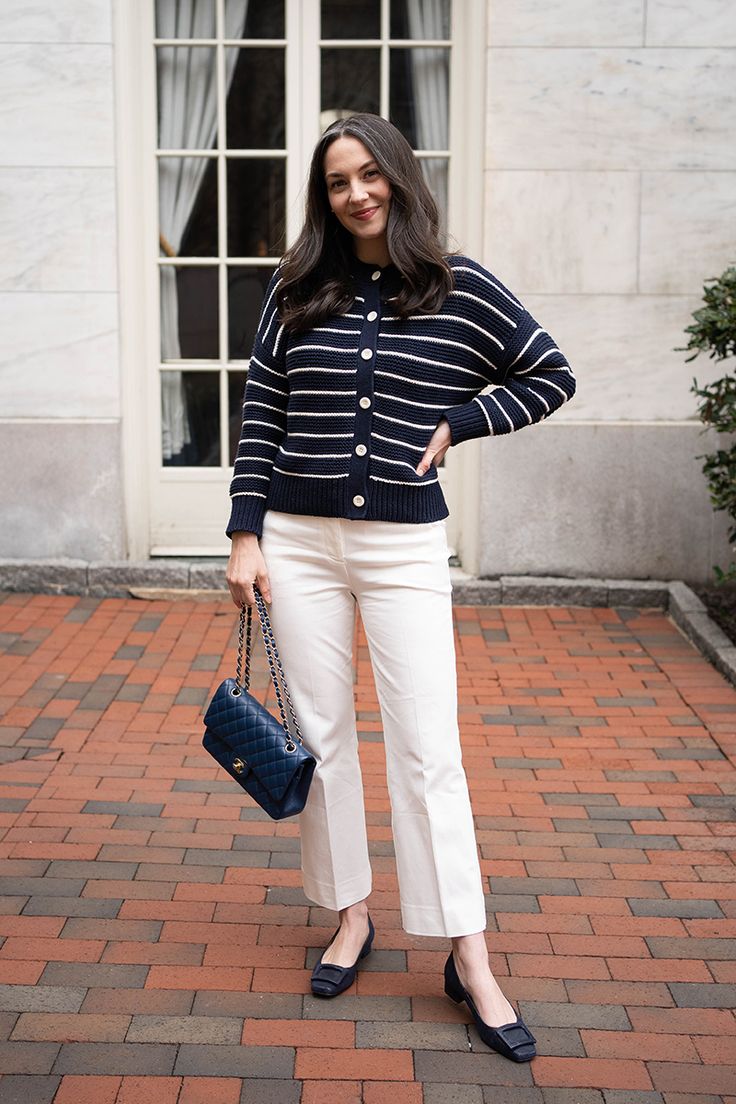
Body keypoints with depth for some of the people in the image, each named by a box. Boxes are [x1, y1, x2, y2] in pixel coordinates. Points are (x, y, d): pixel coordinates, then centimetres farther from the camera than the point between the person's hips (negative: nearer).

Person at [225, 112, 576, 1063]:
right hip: (299, 540, 2)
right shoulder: (298, 289, 3)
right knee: (322, 735, 9)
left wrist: (459, 422, -2)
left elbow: (552, 376, 8)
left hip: (405, 545, -2)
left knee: (428, 751, -2)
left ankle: (469, 958, 8)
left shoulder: (460, 288, 0)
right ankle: (350, 915, 27)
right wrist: (246, 534, 0)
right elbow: (260, 413, 4)